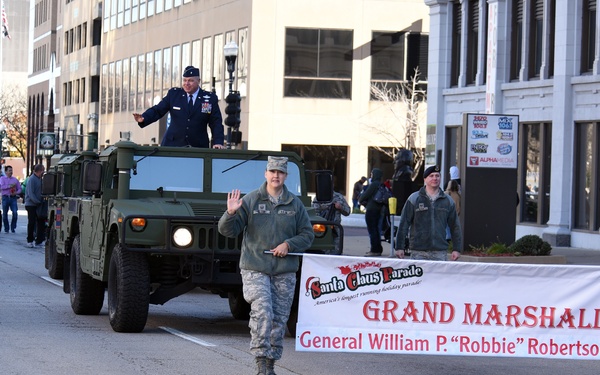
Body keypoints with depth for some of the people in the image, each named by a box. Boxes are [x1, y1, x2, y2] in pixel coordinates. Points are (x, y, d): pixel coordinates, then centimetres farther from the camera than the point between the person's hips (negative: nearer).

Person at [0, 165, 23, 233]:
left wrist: (16, 193, -8)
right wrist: (10, 186, -15)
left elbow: (19, 189, 13)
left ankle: (13, 228, 1)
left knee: (15, 213, -12)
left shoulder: (15, 179, 13)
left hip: (13, 198, 1)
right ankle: (6, 229, 14)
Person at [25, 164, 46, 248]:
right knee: (31, 223, -3)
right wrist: (38, 202, -23)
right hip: (31, 204, -8)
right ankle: (30, 241, 6)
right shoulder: (32, 179, -15)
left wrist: (42, 201, 5)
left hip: (38, 204, 8)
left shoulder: (39, 179, 12)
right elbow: (30, 194, -20)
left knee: (41, 222, 6)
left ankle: (39, 240, 13)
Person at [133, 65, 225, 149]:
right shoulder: (173, 94, 7)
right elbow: (157, 110, 4)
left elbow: (216, 124, 3)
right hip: (172, 145, 1)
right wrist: (144, 118, -16)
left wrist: (218, 142, -12)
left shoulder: (210, 99, 3)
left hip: (198, 148, -1)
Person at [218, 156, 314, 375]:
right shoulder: (250, 201, 2)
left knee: (279, 319, 5)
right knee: (262, 312, -19)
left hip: (284, 272, 3)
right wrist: (231, 214, -19)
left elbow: (308, 235, 12)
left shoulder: (295, 205, 8)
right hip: (255, 269, -3)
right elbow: (227, 231, 1)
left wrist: (289, 244, -6)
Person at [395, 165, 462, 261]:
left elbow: (455, 227, 16)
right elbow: (403, 224, 3)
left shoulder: (448, 201, 12)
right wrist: (399, 247, -3)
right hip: (418, 252, -2)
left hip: (440, 253, 2)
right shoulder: (414, 199, 4)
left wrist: (457, 249, 9)